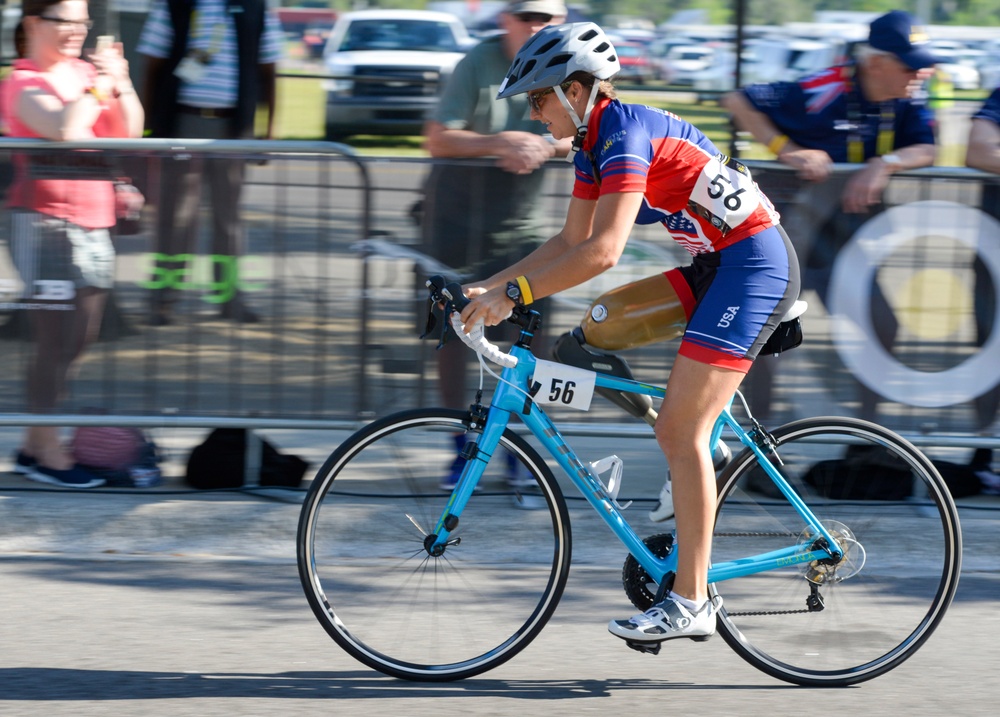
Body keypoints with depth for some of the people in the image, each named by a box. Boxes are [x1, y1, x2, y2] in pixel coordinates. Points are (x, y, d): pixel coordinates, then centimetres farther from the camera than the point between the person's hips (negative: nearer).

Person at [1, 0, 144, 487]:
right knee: (56, 344, -5)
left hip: (92, 222, 8)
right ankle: (45, 453, 3)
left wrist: (120, 86, -5)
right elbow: (64, 128, -29)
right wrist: (97, 87, -17)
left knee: (80, 339, 11)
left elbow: (127, 132, 9)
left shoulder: (84, 73, 11)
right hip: (46, 222, -8)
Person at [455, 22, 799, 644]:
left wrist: (512, 295, -26)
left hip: (754, 266, -10)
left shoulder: (625, 132, -20)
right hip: (712, 266, 10)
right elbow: (570, 243, 16)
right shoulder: (594, 141, 10)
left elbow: (602, 252, -29)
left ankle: (690, 603, -8)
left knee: (681, 432, -12)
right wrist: (488, 287, 9)